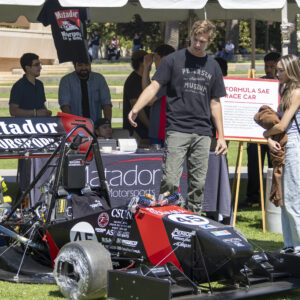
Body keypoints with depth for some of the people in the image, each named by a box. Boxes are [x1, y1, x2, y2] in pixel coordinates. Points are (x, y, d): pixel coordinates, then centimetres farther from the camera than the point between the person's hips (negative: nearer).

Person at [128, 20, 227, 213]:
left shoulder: (213, 67, 15)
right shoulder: (174, 60, 3)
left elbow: (215, 103, 18)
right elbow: (155, 86, -3)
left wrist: (221, 137, 13)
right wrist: (136, 108, -20)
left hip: (203, 132, 4)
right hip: (177, 129, -4)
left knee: (198, 184, 5)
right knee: (170, 181, -13)